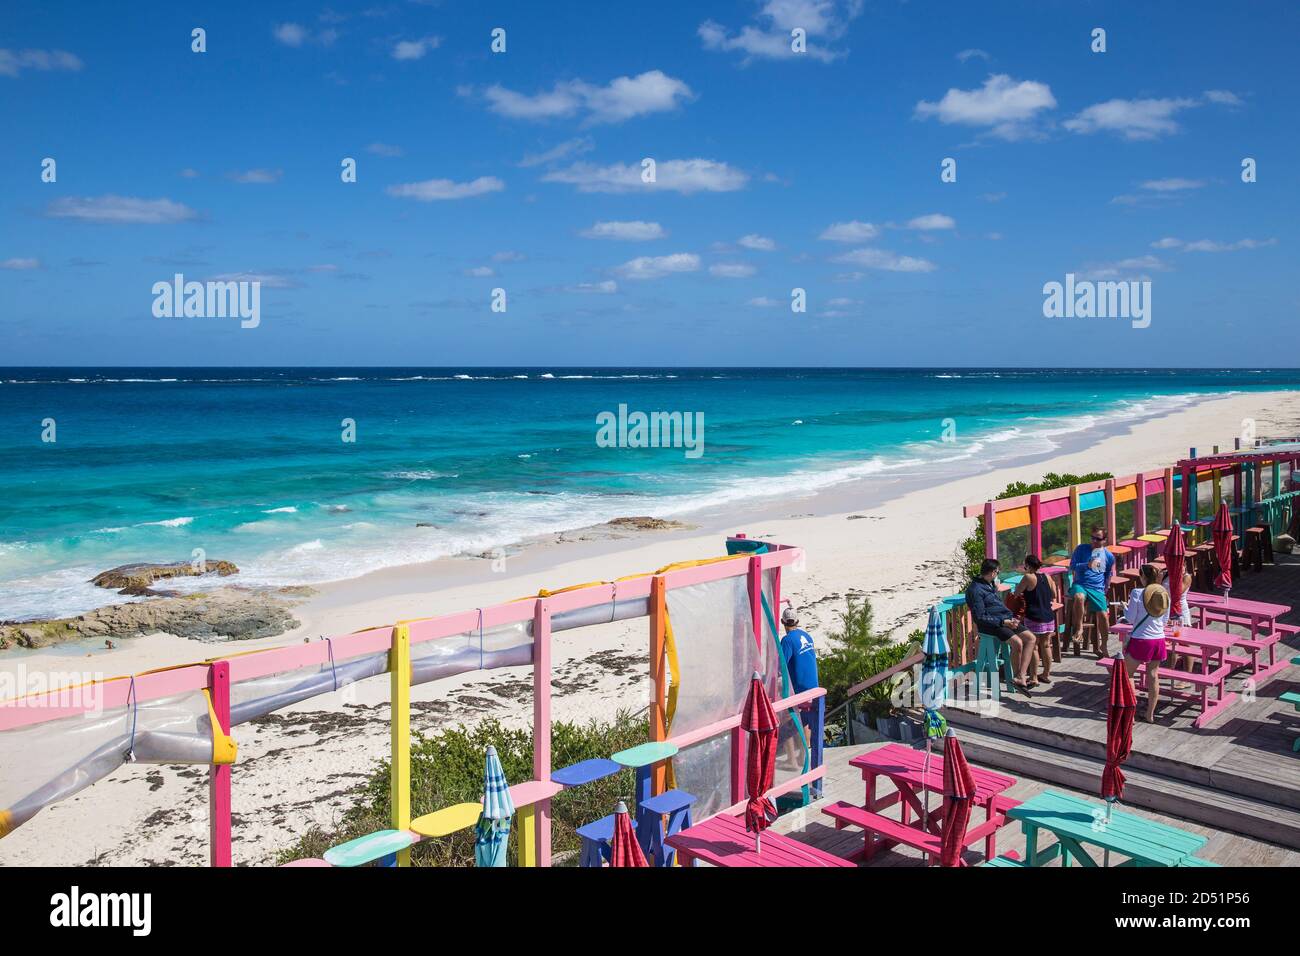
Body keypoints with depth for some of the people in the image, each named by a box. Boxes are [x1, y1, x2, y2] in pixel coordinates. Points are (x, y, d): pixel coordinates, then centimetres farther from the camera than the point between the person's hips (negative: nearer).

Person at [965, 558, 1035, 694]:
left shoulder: (992, 585, 19)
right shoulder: (975, 589, -11)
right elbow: (980, 617, -16)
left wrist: (1012, 618, 9)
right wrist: (1004, 622, -18)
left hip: (1005, 620, 9)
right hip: (990, 625, -9)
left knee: (1030, 638, -10)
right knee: (1017, 642, -29)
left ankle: (1020, 678, -18)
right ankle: (1018, 677, -11)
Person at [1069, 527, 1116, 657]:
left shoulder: (1109, 556, 8)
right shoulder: (1082, 549, 2)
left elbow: (1108, 577, 21)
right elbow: (1072, 566, -1)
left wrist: (1103, 590, 18)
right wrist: (1087, 565, -16)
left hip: (1097, 589, 3)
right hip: (1080, 584, -2)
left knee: (1103, 616, -6)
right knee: (1079, 597, -38)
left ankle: (1102, 647, 14)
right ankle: (1079, 629, -24)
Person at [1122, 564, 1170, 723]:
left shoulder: (1137, 593, -14)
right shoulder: (1165, 594, 1)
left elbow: (1130, 619, -9)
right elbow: (1165, 620, 9)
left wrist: (1124, 607, 8)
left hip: (1140, 639, -5)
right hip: (1159, 639, 5)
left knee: (1127, 674, 9)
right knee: (1153, 675, 13)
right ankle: (1150, 714, 20)